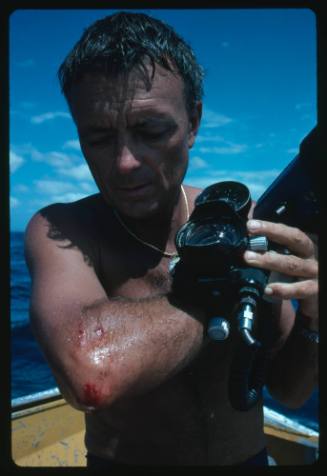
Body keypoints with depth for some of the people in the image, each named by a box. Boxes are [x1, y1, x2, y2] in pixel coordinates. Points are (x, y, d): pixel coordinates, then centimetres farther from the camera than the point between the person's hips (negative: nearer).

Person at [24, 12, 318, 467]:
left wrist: (313, 319, -24)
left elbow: (287, 391, -6)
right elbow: (92, 371, -40)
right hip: (121, 460, 0)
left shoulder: (240, 224, -13)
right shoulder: (59, 230, -20)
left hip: (248, 456, 1)